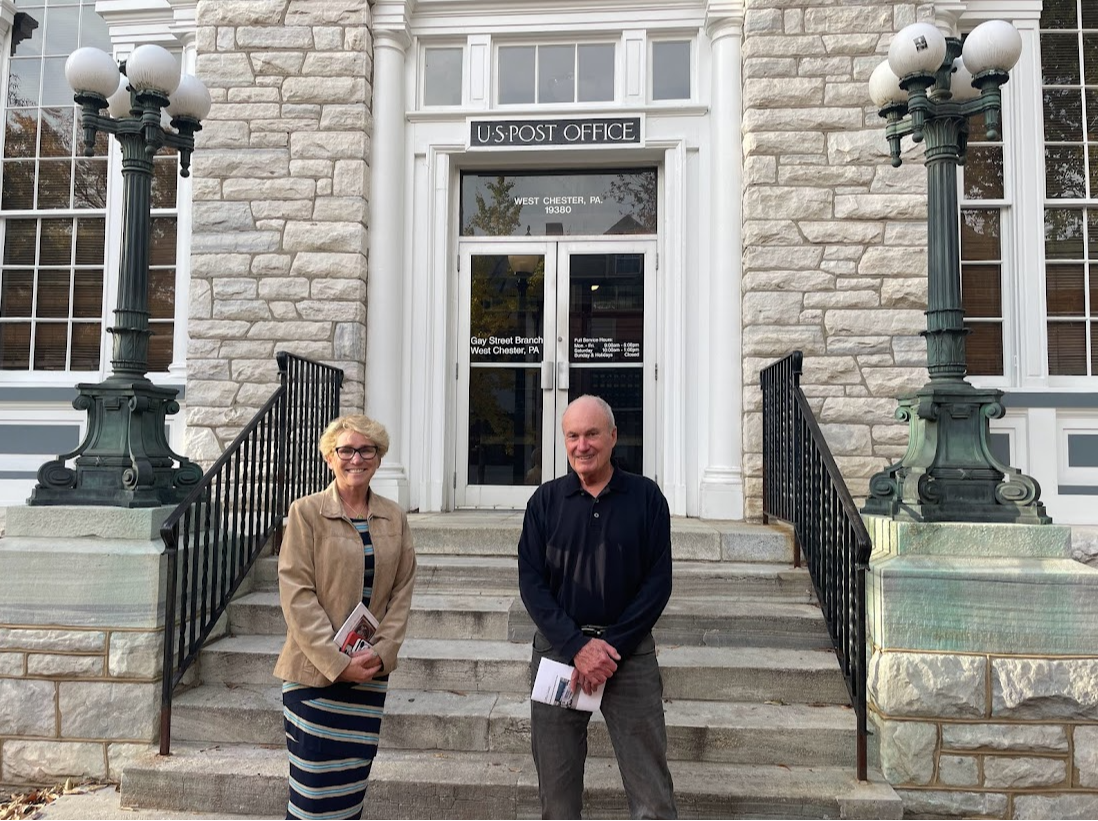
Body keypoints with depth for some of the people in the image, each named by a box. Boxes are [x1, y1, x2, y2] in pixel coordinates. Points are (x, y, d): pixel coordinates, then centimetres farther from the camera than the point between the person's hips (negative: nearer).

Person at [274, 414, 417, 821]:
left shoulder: (393, 517, 5)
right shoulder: (306, 512, -7)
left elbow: (402, 589, 5)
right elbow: (297, 594, -11)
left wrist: (382, 652, -7)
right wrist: (337, 662, -15)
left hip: (371, 671, 4)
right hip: (315, 671, -4)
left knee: (353, 780, 13)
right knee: (314, 784, 3)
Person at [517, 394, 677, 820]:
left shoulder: (646, 496, 0)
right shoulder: (545, 500, 3)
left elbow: (658, 581, -3)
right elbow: (531, 581, -1)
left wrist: (612, 646, -12)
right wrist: (578, 645, -13)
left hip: (629, 650, -1)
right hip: (558, 649, 1)